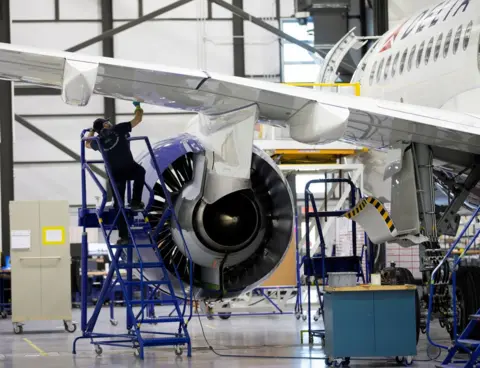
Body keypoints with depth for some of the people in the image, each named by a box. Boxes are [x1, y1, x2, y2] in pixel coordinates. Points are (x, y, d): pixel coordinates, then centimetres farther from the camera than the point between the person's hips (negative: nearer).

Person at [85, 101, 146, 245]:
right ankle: (136, 202, 23)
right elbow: (138, 119, 11)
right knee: (140, 171, 35)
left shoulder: (99, 141, 15)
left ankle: (123, 236, 6)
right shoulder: (118, 129, 5)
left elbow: (87, 144, 39)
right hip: (130, 168, -2)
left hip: (115, 174, 2)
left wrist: (92, 130, 50)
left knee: (119, 205, 12)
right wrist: (138, 107, 30)